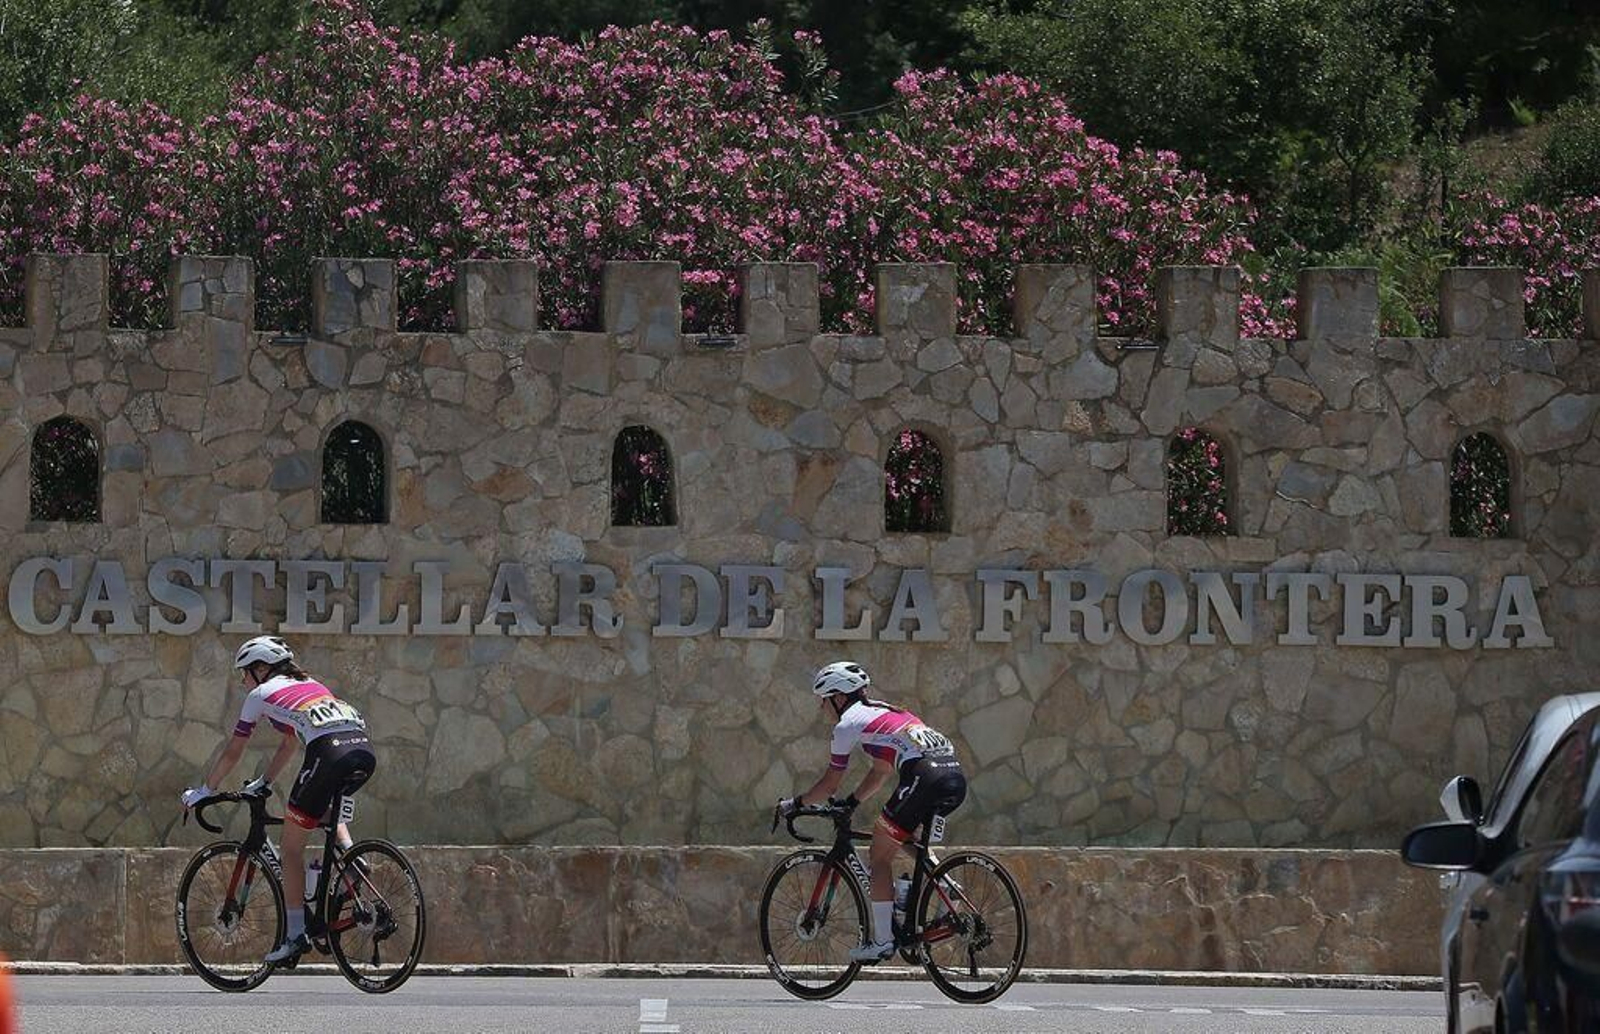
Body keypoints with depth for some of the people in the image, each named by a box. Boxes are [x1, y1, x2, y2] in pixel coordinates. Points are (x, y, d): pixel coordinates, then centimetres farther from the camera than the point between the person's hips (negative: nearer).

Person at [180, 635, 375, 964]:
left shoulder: (261, 694, 17)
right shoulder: (309, 685, 35)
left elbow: (232, 752, 23)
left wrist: (204, 791, 35)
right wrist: (263, 783, 53)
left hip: (329, 754, -7)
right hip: (364, 750, 7)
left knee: (292, 847, 6)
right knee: (329, 810, 39)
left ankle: (295, 936, 4)